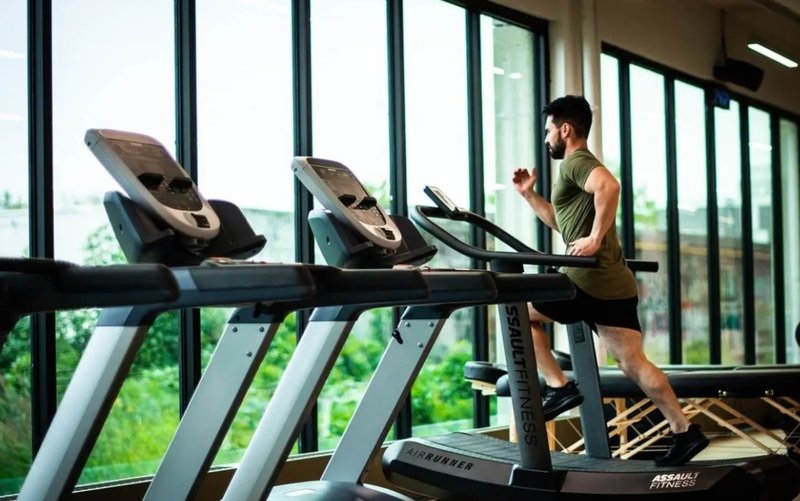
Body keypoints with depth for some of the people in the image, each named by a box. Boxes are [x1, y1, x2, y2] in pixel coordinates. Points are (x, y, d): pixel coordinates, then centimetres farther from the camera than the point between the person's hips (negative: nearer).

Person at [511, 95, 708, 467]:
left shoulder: (575, 161, -6)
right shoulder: (581, 165, 26)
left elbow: (609, 186, -30)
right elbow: (562, 222, 35)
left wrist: (595, 238, -27)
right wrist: (529, 194, 28)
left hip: (591, 281, -10)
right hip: (614, 283, 10)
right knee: (633, 363, 8)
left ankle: (558, 387, 2)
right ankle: (684, 432, 6)